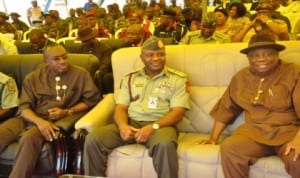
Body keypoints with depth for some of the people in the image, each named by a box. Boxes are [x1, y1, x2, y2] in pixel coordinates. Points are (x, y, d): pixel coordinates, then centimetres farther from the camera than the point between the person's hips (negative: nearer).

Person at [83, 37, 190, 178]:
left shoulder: (178, 79, 6)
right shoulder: (130, 79, 17)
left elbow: (177, 113, -3)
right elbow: (120, 108, 11)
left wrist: (153, 127, -20)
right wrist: (122, 125, -13)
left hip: (159, 126, -3)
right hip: (130, 124, 3)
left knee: (165, 144, -39)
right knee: (93, 139, -20)